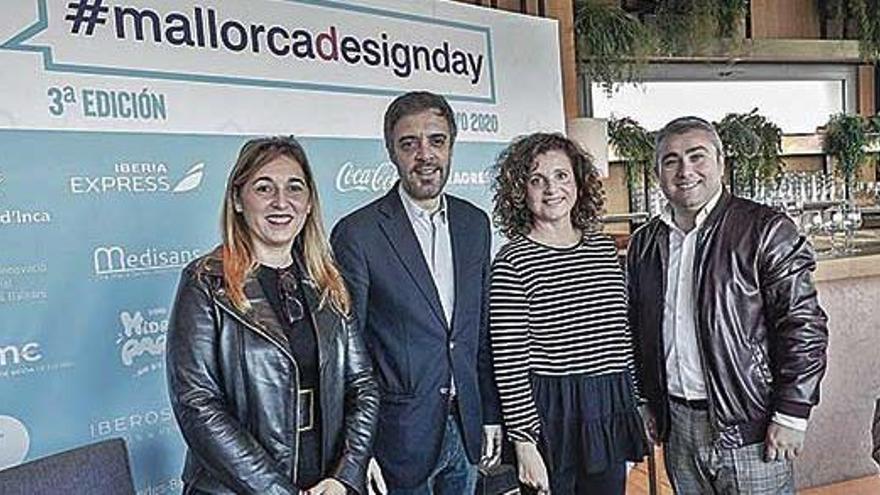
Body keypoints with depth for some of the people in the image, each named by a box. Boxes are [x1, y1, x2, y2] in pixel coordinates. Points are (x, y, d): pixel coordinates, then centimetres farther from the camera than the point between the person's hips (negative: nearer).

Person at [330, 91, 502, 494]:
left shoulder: (475, 223, 4)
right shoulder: (358, 233, -14)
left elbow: (482, 329, 9)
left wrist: (491, 415, 10)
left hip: (465, 428, 5)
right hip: (401, 436, -5)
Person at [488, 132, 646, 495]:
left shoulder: (604, 248, 7)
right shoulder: (512, 261, -11)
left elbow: (623, 335, 13)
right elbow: (509, 363, -13)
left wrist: (635, 404, 12)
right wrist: (524, 442, -14)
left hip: (611, 412, 6)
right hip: (548, 414, -5)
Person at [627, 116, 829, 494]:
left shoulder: (766, 230, -8)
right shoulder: (644, 243, 6)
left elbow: (804, 327, -10)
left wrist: (791, 415, -12)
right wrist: (646, 403, 11)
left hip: (748, 430, -4)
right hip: (676, 427, 4)